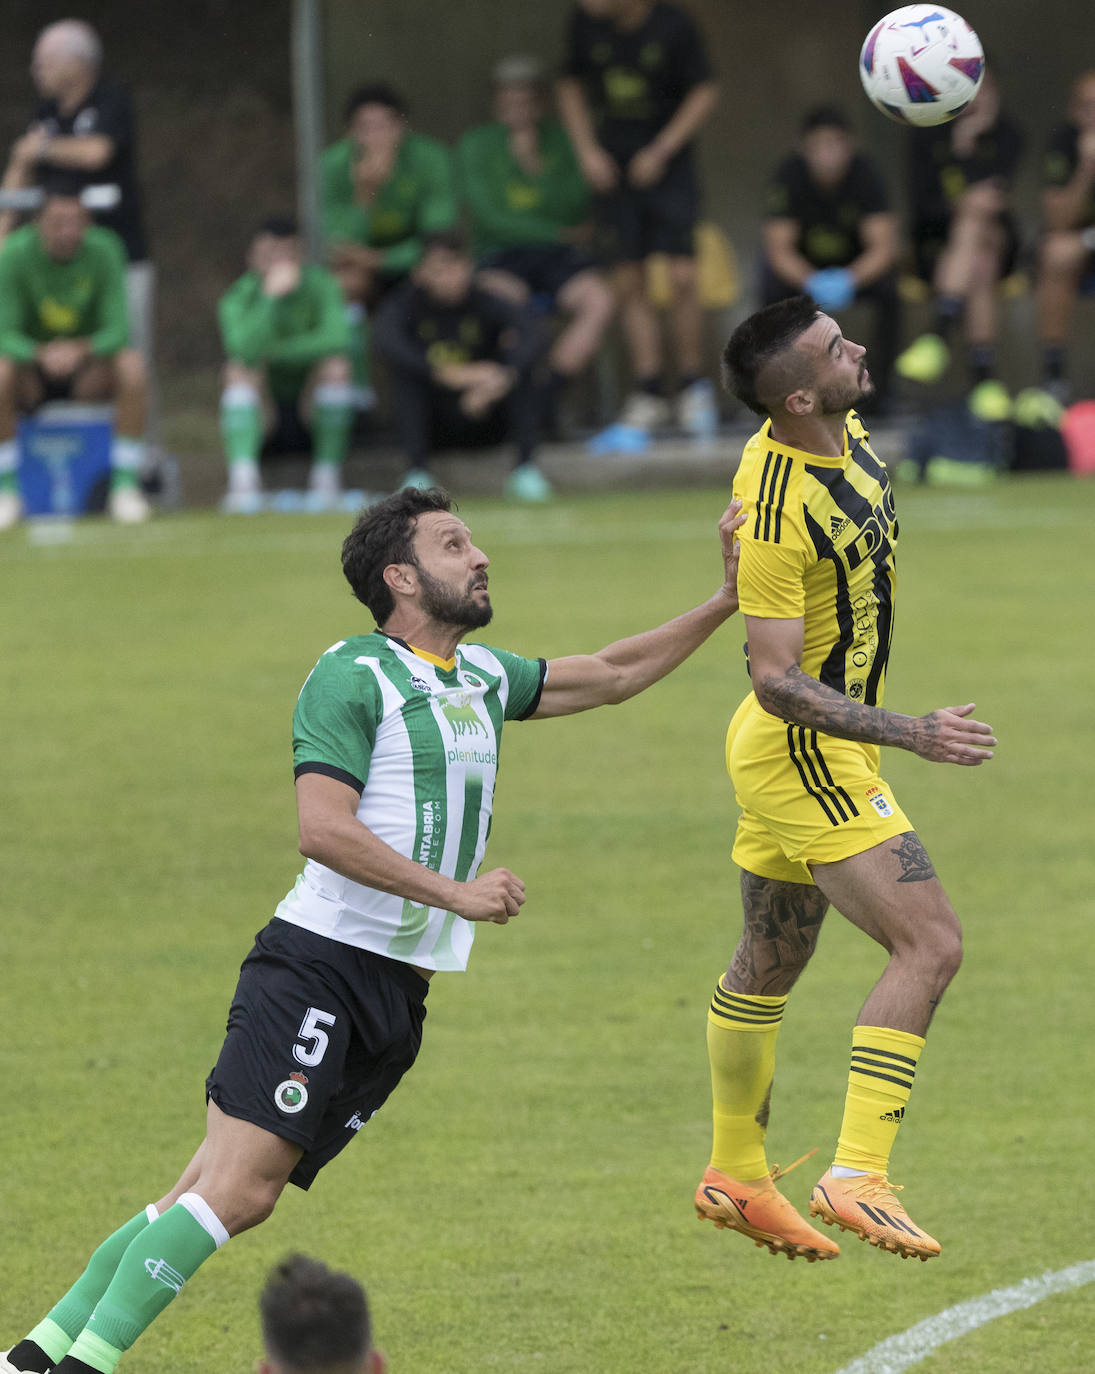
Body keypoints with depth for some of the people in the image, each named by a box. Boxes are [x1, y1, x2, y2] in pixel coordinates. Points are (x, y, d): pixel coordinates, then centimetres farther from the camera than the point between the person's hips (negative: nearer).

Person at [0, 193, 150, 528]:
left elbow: (117, 331, -17)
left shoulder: (104, 251, -14)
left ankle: (126, 485, -20)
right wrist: (42, 354, -40)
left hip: (88, 368, 1)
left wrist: (80, 349, -39)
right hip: (31, 369, -1)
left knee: (132, 366, -30)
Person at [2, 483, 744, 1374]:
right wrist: (455, 892, -17)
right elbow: (323, 829, -17)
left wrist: (728, 601, 22)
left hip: (400, 997, 7)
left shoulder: (480, 676, 18)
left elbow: (612, 675, 29)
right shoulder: (352, 676, -7)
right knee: (233, 1187, -18)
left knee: (242, 1198, 1)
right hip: (319, 966, -7)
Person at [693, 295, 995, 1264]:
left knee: (770, 964, 20)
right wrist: (911, 735, -32)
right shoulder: (777, 510, -28)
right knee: (930, 944, -16)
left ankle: (735, 1175, 34)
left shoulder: (845, 434, 0)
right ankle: (858, 1175, -19)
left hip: (815, 751, 10)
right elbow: (777, 681, -27)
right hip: (803, 755, -10)